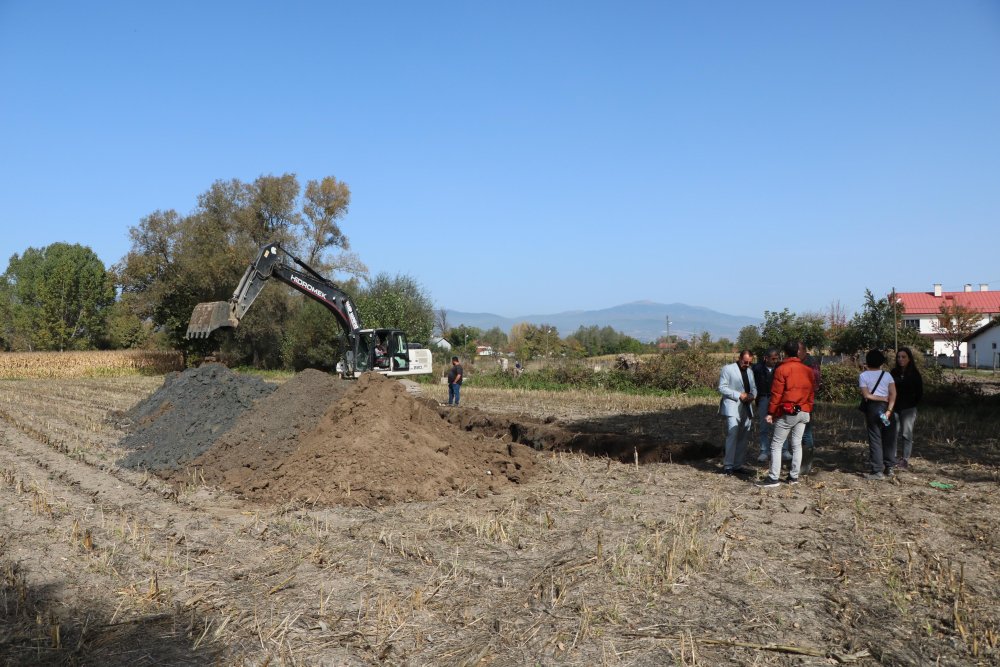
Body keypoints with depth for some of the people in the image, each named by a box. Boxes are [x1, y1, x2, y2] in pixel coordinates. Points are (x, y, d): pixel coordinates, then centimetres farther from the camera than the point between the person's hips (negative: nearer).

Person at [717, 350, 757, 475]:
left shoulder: (749, 371, 19)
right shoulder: (728, 369, -2)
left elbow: (753, 388, 21)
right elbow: (722, 387, -8)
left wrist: (752, 395, -3)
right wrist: (739, 395, -16)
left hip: (747, 408, 7)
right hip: (733, 407, -7)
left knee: (744, 438, 8)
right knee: (732, 436, -13)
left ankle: (738, 464, 16)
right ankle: (728, 466, -8)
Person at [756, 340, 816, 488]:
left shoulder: (782, 369, -10)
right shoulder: (808, 370, 8)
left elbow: (776, 393, -12)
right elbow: (812, 393, 11)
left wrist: (770, 412, -7)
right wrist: (808, 410, 18)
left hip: (787, 413, -6)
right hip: (804, 413, 6)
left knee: (776, 445, -1)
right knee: (797, 444, 12)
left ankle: (774, 478, -4)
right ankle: (794, 476, 16)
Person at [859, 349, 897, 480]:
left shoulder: (863, 376, 0)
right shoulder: (887, 375, 6)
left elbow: (866, 395, -9)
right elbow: (893, 394, -6)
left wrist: (882, 398, -1)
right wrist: (889, 410, -12)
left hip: (872, 408, -3)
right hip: (886, 407, 3)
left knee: (875, 439, -1)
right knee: (889, 439, 11)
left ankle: (877, 470, -3)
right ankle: (889, 467, 16)